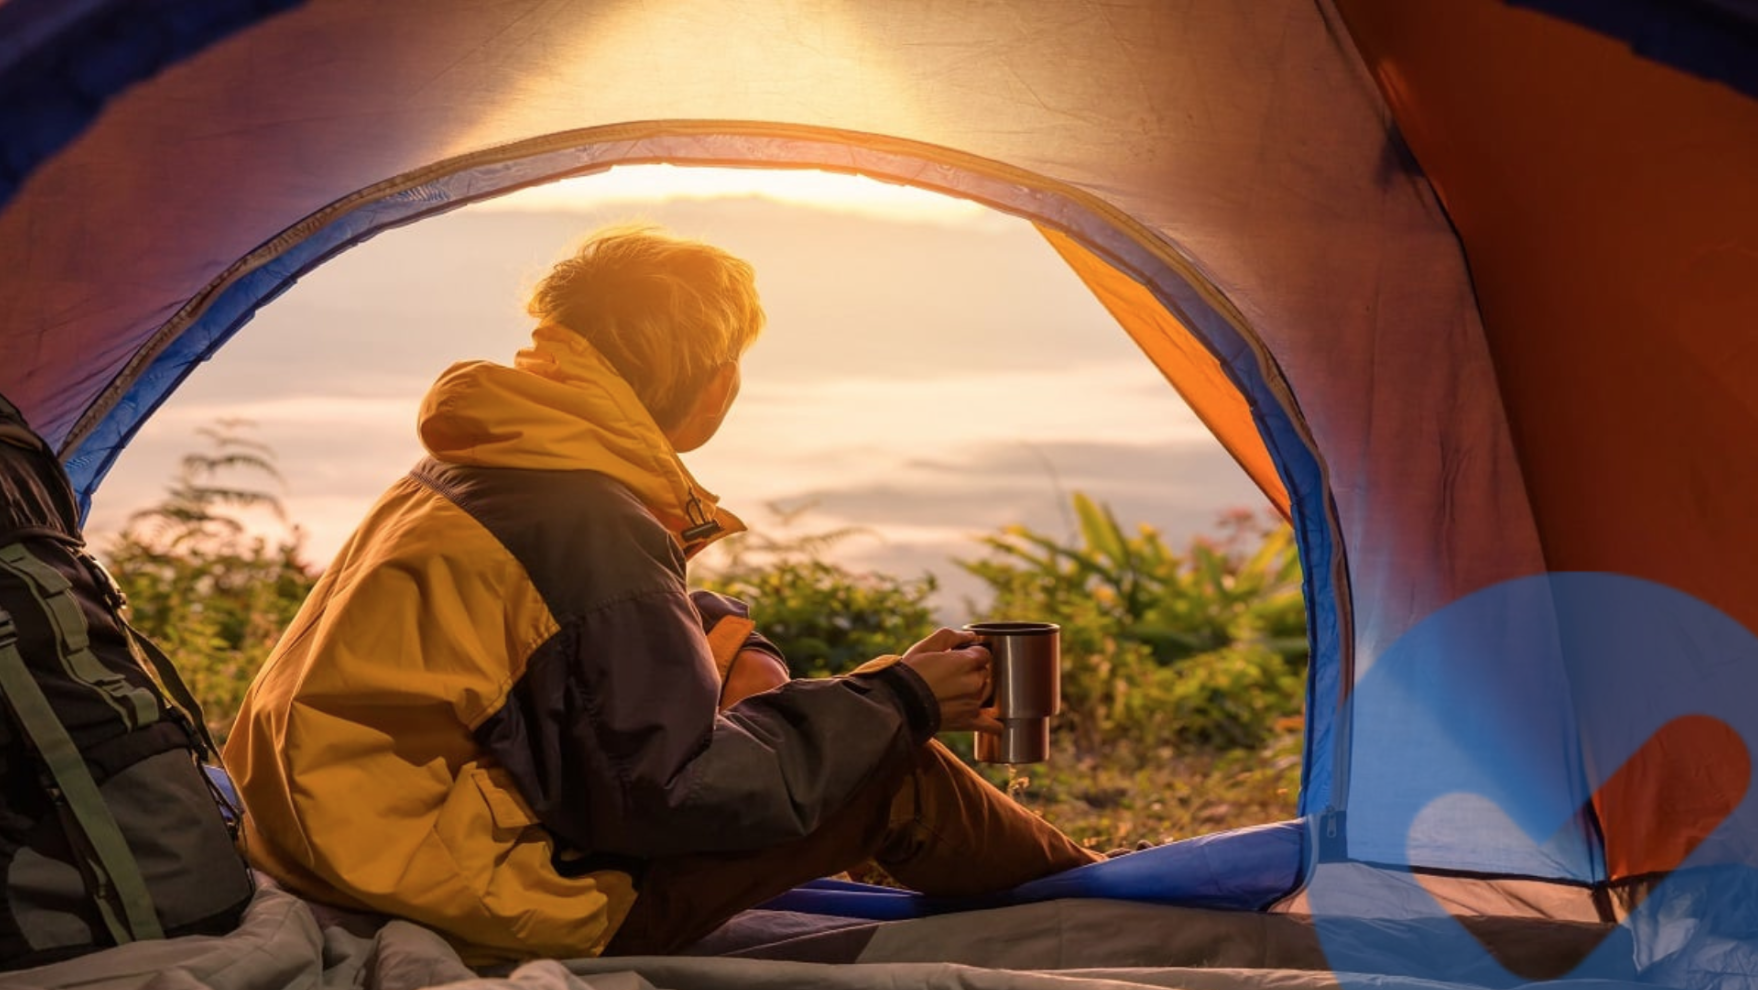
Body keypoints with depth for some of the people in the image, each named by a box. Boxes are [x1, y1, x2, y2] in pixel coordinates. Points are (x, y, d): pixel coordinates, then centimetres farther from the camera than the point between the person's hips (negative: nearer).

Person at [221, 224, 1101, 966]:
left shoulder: (471, 467, 7)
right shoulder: (593, 533, -24)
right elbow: (683, 791, -22)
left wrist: (738, 651, 2)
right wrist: (896, 700, -12)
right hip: (483, 911, -10)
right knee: (886, 769, -7)